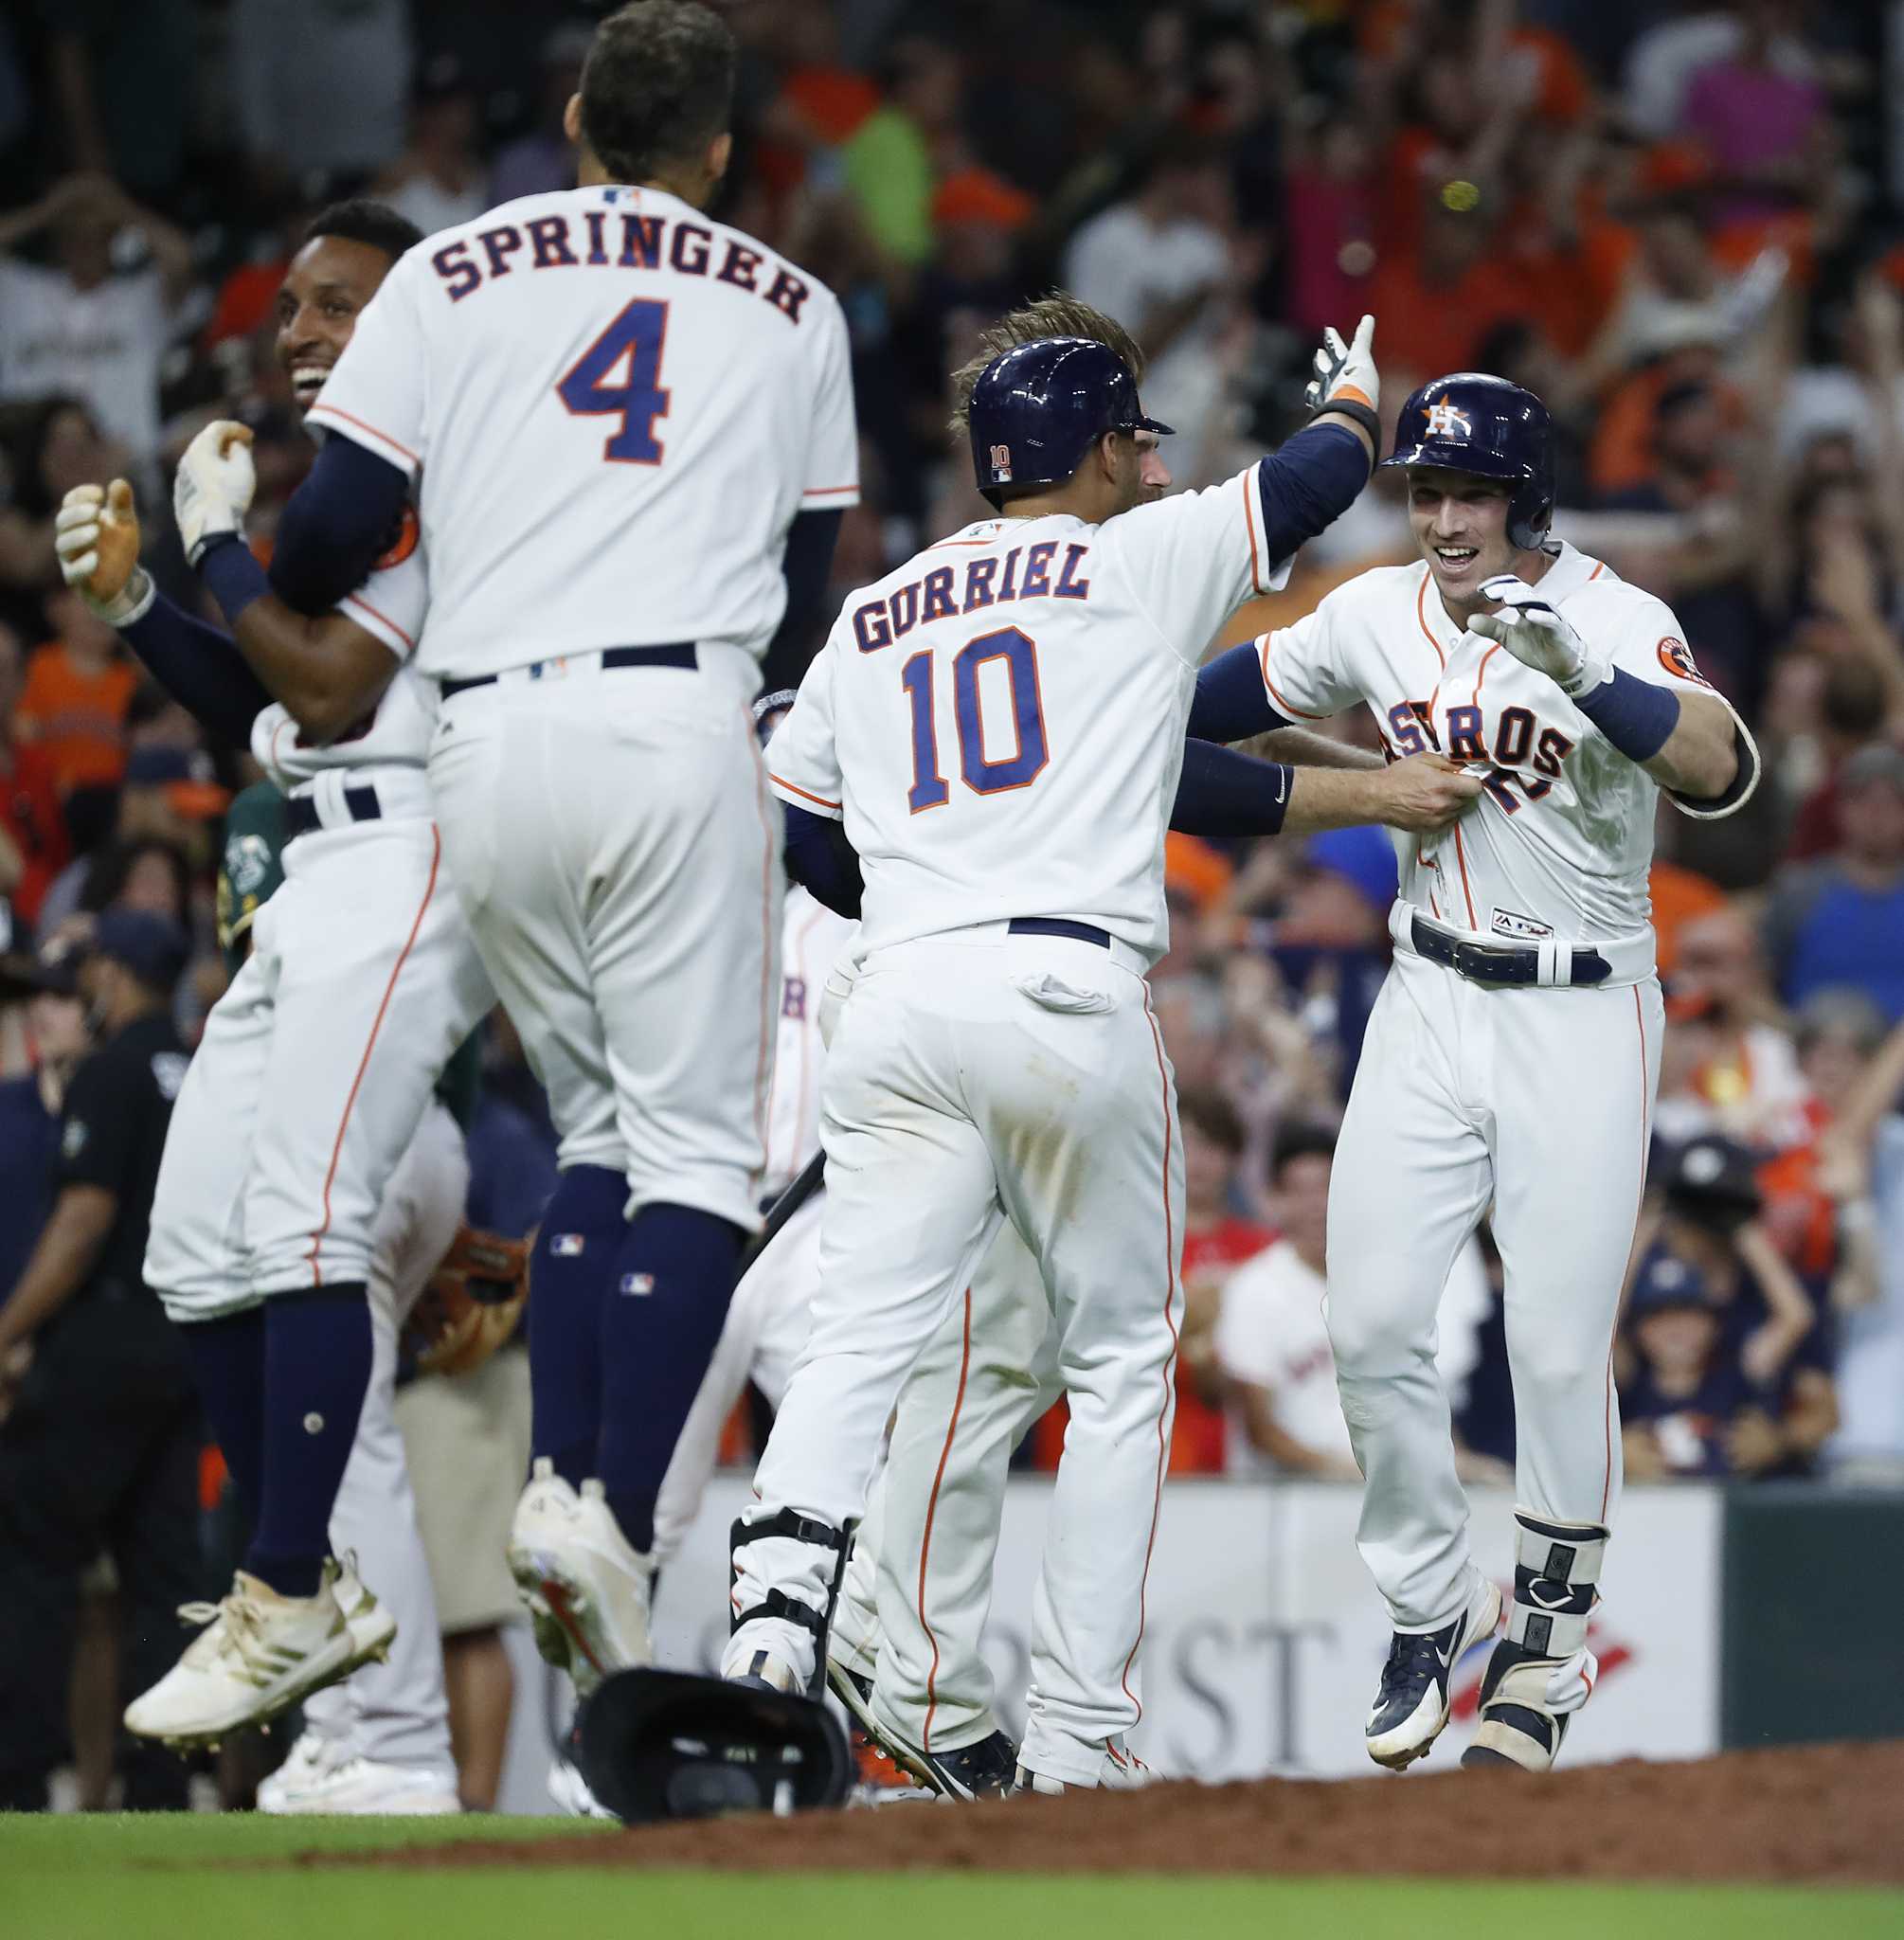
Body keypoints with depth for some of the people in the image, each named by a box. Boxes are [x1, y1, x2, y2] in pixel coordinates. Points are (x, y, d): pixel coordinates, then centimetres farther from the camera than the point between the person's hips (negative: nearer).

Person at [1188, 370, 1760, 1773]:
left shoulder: (1616, 622, -14)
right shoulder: (1375, 618, 1)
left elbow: (1720, 773, -32)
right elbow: (1217, 700, 18)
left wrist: (1582, 669, -44)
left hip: (1584, 1020, -4)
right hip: (1431, 1010, 4)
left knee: (1560, 1353, -4)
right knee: (1374, 1328, -2)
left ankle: (1551, 1641, 15)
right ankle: (1433, 1604, 19)